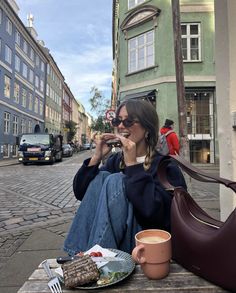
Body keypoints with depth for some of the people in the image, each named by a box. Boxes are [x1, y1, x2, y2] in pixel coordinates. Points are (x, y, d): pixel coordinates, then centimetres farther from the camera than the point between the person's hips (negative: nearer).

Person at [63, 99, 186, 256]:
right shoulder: (116, 159, 5)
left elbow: (154, 211, -30)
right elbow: (80, 192, 1)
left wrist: (132, 164, -26)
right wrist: (96, 157, -11)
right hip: (109, 237, 5)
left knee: (116, 181, -23)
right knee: (102, 176, -14)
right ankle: (81, 254, -9)